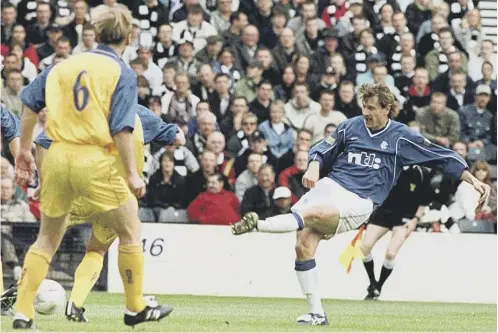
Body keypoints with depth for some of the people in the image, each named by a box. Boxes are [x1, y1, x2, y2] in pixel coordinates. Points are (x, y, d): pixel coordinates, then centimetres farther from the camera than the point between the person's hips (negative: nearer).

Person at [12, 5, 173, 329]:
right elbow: (121, 127, -11)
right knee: (130, 233, 13)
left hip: (57, 157, 5)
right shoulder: (122, 72, -3)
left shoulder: (65, 65, 12)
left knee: (47, 239, 16)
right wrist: (132, 173, -8)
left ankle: (23, 312, 9)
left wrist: (25, 150, 20)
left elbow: (31, 102, 12)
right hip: (95, 162, -5)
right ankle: (136, 308, 19)